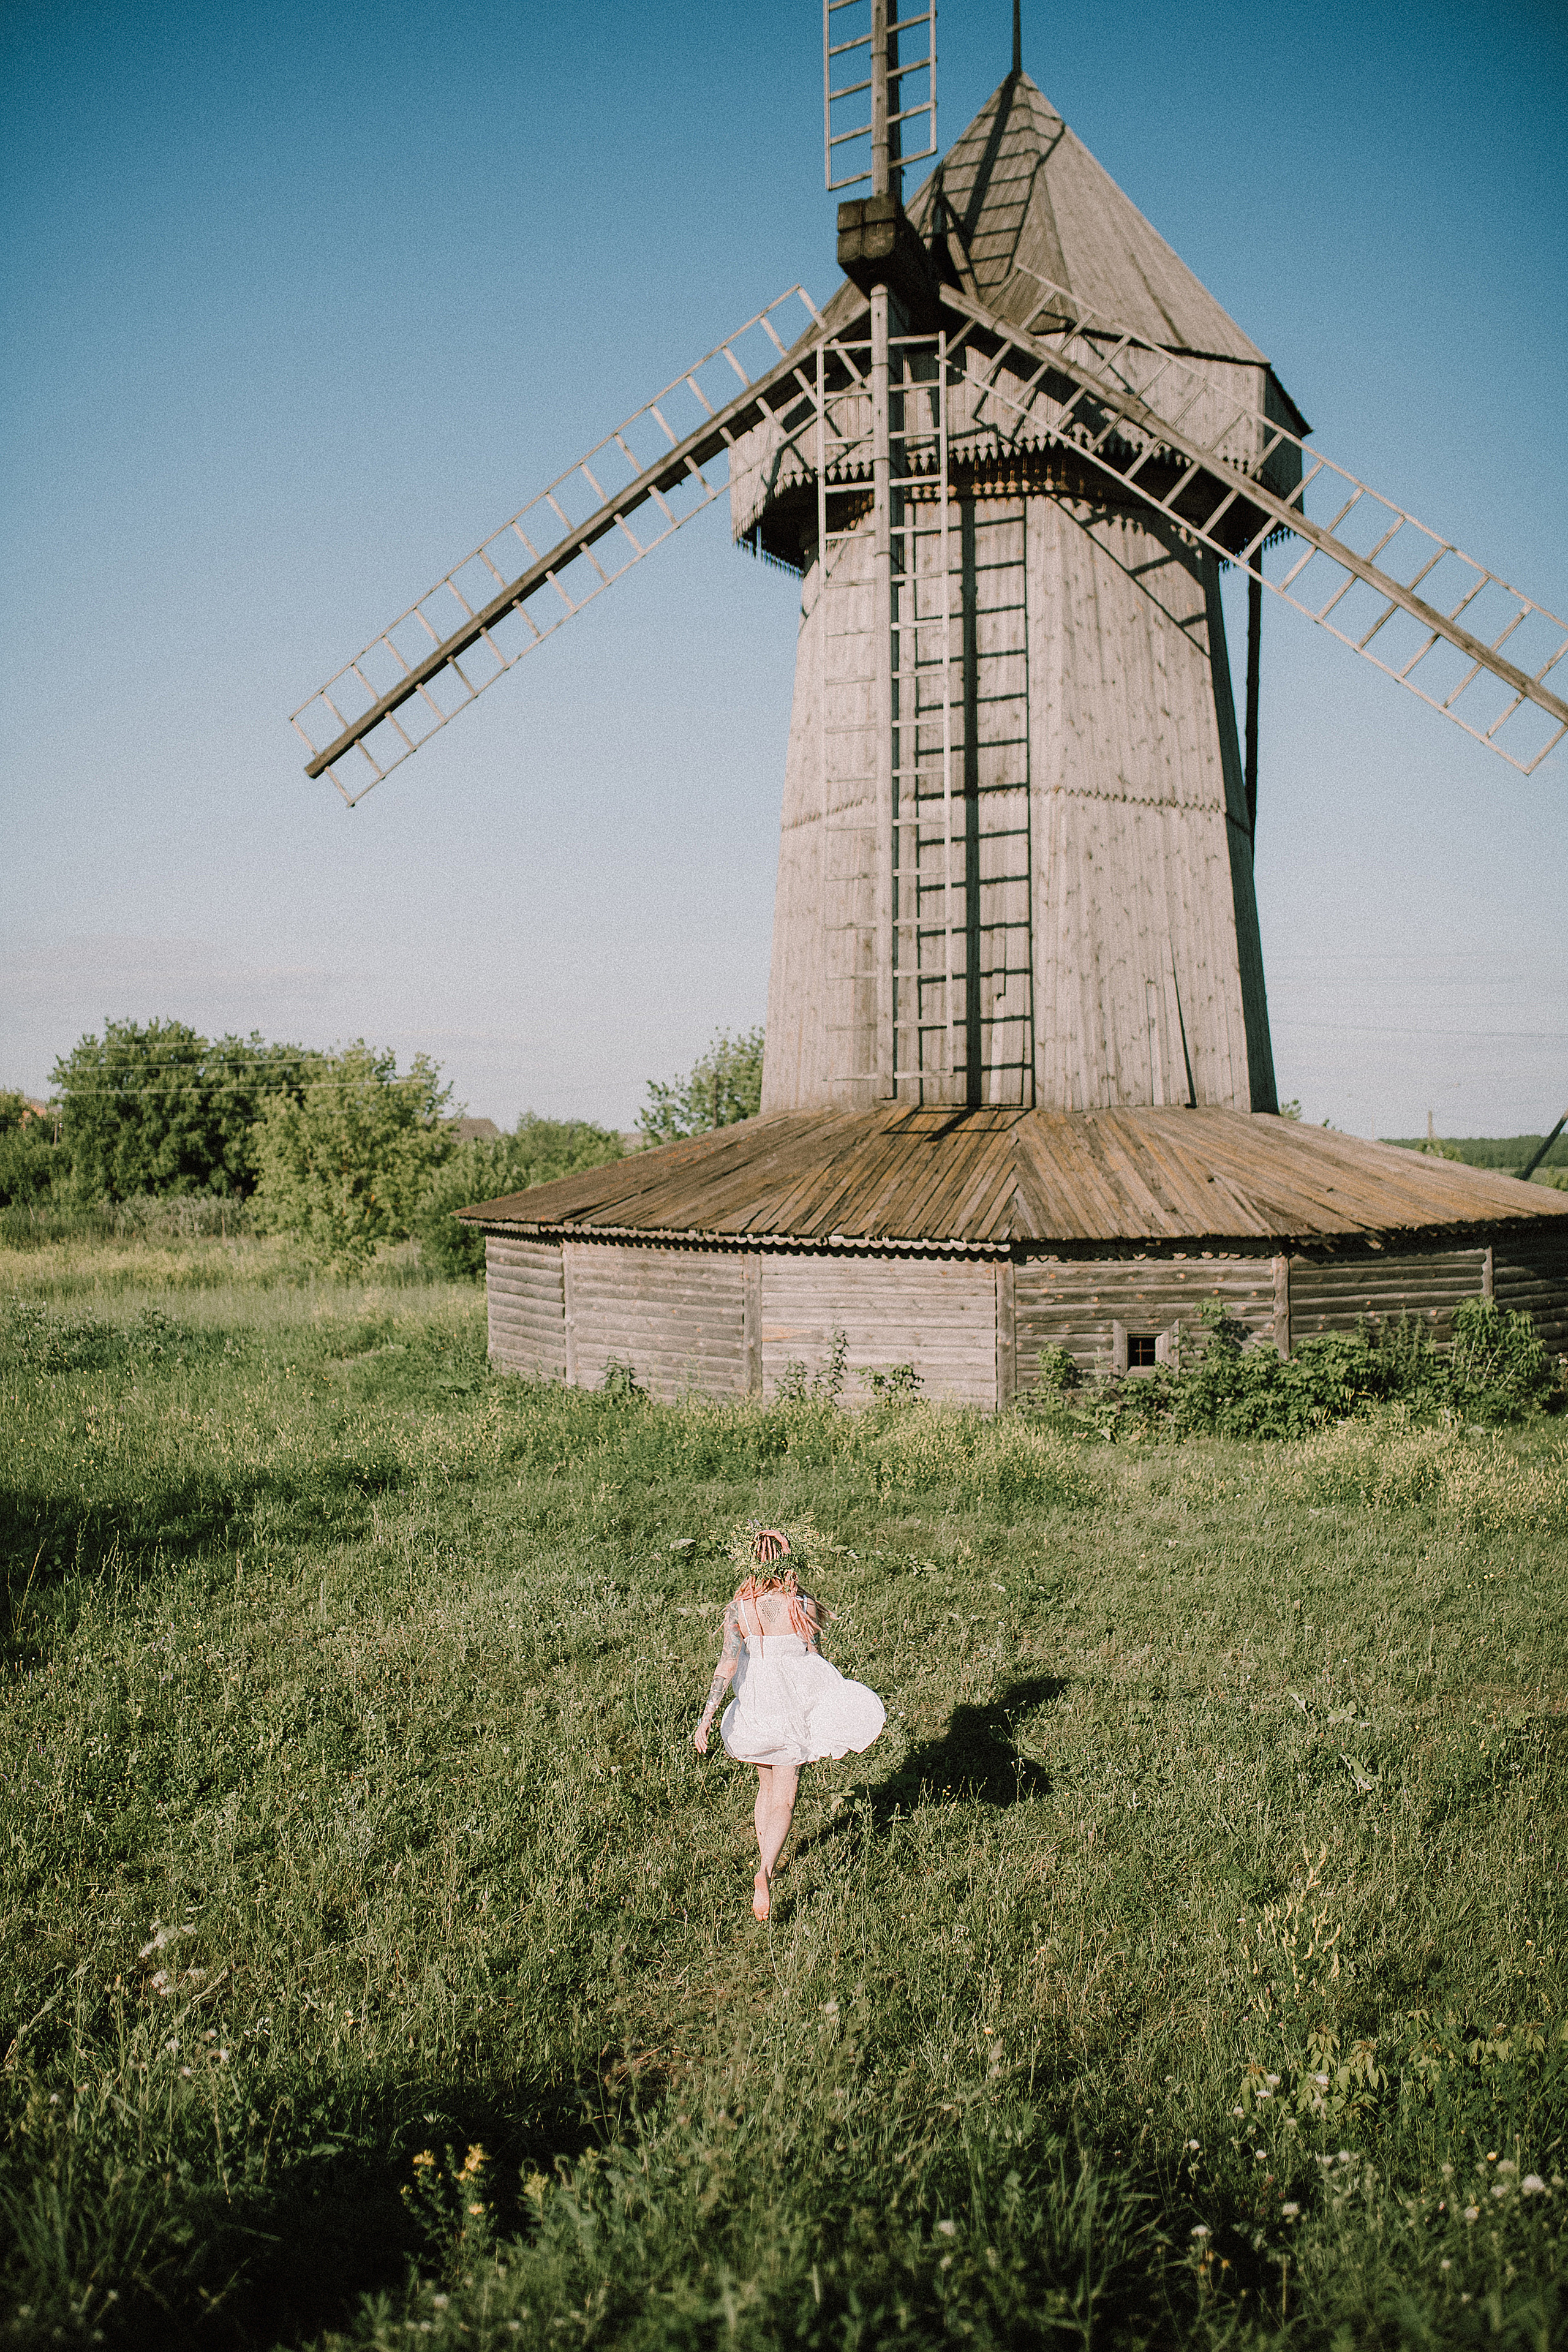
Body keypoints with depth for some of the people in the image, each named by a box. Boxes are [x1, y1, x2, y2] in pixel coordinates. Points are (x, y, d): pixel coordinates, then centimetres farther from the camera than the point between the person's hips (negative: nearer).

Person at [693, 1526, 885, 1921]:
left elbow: (728, 1664, -14)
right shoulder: (803, 1605, -13)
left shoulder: (737, 1609, -9)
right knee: (783, 1800, 0)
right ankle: (764, 1876, -18)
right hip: (793, 1706, -3)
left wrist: (706, 1717, -13)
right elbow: (813, 1656, 0)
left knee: (767, 1786, 25)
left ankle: (765, 1862, 39)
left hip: (753, 1707, 3)